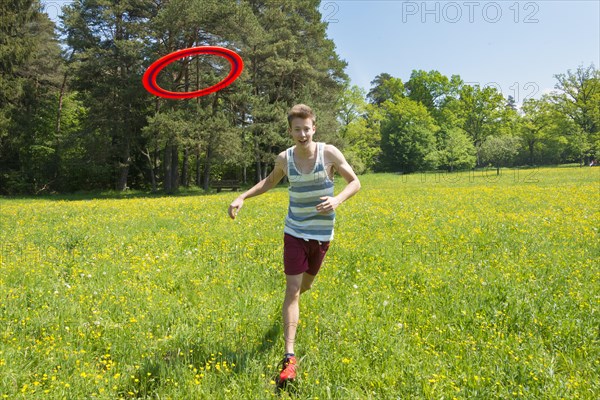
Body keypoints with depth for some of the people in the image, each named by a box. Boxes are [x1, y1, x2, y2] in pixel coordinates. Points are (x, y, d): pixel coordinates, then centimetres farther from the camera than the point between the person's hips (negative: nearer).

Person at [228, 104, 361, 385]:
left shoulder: (329, 153, -14)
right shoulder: (284, 158, -7)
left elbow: (355, 183, -4)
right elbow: (270, 182, 14)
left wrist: (338, 200, -25)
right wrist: (242, 197, 2)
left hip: (322, 233, 0)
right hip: (295, 232, 0)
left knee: (305, 285, 19)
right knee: (292, 289, -7)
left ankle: (291, 306, 58)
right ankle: (289, 357, -4)